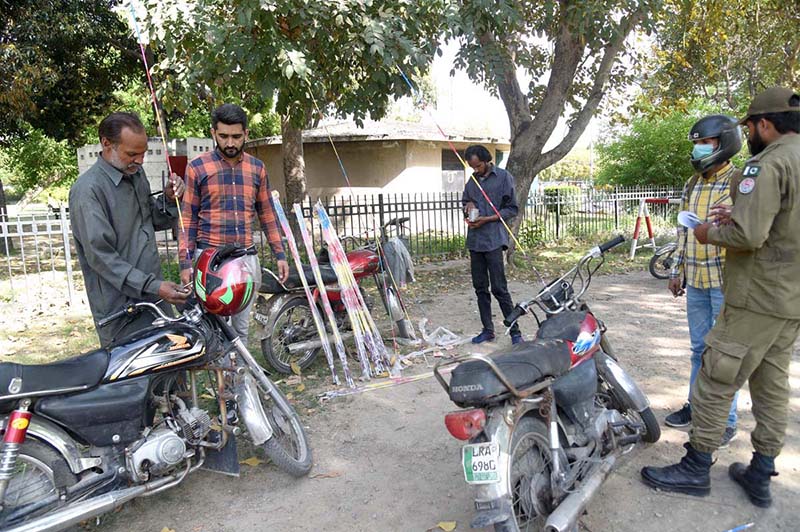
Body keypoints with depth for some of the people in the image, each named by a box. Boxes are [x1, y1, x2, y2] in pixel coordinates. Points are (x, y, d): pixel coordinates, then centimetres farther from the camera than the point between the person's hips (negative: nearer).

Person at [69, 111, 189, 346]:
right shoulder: (88, 190, -18)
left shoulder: (136, 175, 9)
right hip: (120, 307, -8)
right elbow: (100, 256, -21)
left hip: (154, 297, 8)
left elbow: (156, 221, 19)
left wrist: (170, 200, -3)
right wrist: (153, 286, -25)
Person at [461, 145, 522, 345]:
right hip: (475, 240, 6)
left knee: (499, 288, -8)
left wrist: (486, 219, -13)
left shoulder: (504, 177, -2)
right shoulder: (472, 181, 15)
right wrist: (468, 206, 3)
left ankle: (515, 331, 2)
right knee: (480, 288, 10)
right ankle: (488, 330, 20)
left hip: (494, 240, -6)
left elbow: (511, 209, -4)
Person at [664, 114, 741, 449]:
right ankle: (697, 406, 27)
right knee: (699, 348, 15)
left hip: (726, 282, -6)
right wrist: (678, 270, 18)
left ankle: (725, 419, 13)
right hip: (695, 282, 6)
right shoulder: (692, 185, 13)